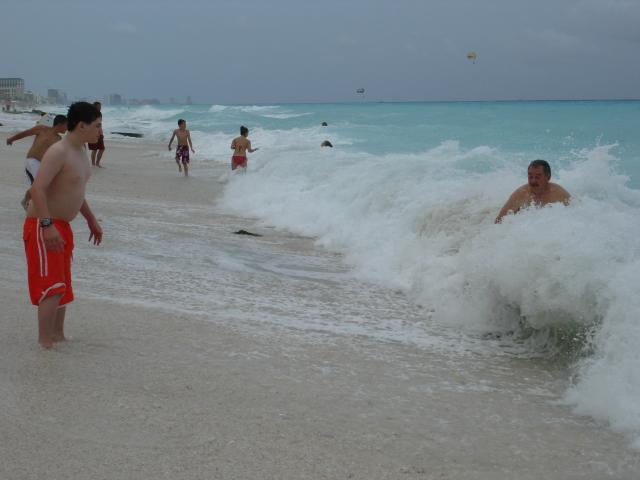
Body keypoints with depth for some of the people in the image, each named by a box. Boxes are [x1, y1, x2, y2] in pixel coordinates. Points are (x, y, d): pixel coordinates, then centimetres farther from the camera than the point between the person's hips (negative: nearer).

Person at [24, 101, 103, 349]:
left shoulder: (80, 152, 11)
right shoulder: (58, 152, -20)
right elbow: (37, 189, -29)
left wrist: (91, 219, 26)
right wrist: (48, 225, -36)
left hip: (62, 227, 10)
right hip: (42, 226, -10)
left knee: (62, 287, 16)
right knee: (52, 287, -13)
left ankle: (58, 337, 26)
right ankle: (45, 344, -7)